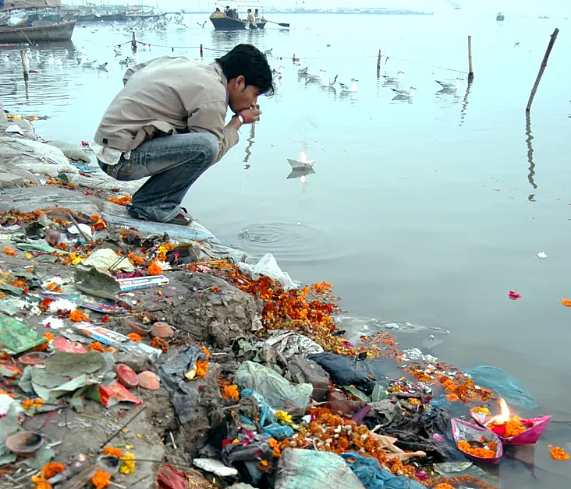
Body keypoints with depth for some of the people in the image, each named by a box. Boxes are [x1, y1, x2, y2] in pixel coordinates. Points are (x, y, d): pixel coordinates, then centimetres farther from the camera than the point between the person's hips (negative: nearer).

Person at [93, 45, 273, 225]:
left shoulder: (180, 62, 12)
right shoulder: (213, 93, -15)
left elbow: (130, 74, 24)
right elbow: (214, 151, -9)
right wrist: (238, 121, 5)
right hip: (122, 157, -10)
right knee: (206, 146, -24)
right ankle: (150, 205, -7)